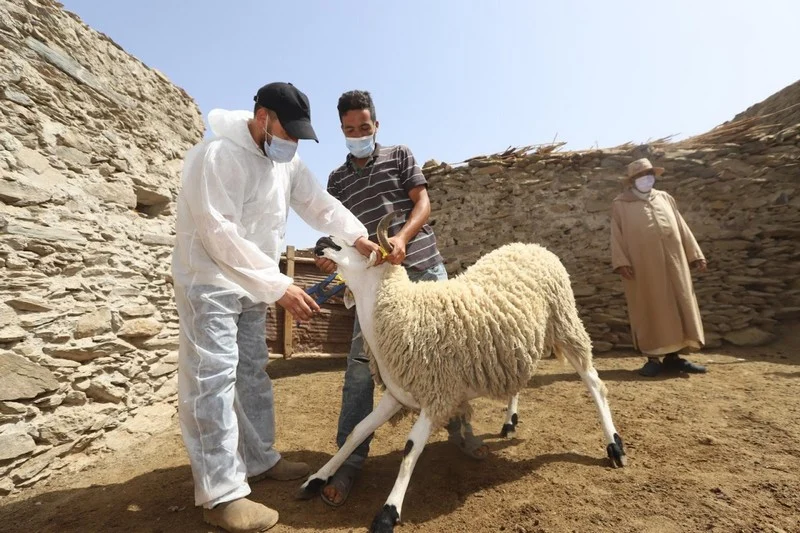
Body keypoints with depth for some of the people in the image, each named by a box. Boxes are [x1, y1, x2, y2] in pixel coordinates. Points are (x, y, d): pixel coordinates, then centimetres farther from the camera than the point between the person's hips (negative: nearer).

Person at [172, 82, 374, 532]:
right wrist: (279, 285, -29)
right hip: (209, 281, -8)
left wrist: (360, 237, -16)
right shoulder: (218, 155, -21)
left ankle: (259, 460, 29)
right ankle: (221, 495, 2)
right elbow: (219, 233, -26)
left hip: (252, 284, 8)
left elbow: (319, 204, 1)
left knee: (253, 374, 14)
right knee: (213, 381, -7)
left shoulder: (286, 160, 4)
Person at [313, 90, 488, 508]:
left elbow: (423, 203, -2)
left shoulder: (400, 156, 9)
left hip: (425, 268, 0)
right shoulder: (337, 180, 13)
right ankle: (349, 460, 2)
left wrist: (402, 237, -22)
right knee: (361, 362, -8)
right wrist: (332, 256, -13)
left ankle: (458, 427, 31)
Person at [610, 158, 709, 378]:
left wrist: (695, 255, 12)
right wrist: (621, 262, -14)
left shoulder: (665, 198, 17)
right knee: (649, 310, 0)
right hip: (642, 266, -4)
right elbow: (617, 236, -3)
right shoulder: (620, 204, 5)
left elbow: (682, 228, 17)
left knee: (677, 306, 6)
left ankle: (672, 357, 16)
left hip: (672, 263, 5)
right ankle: (653, 358, 8)